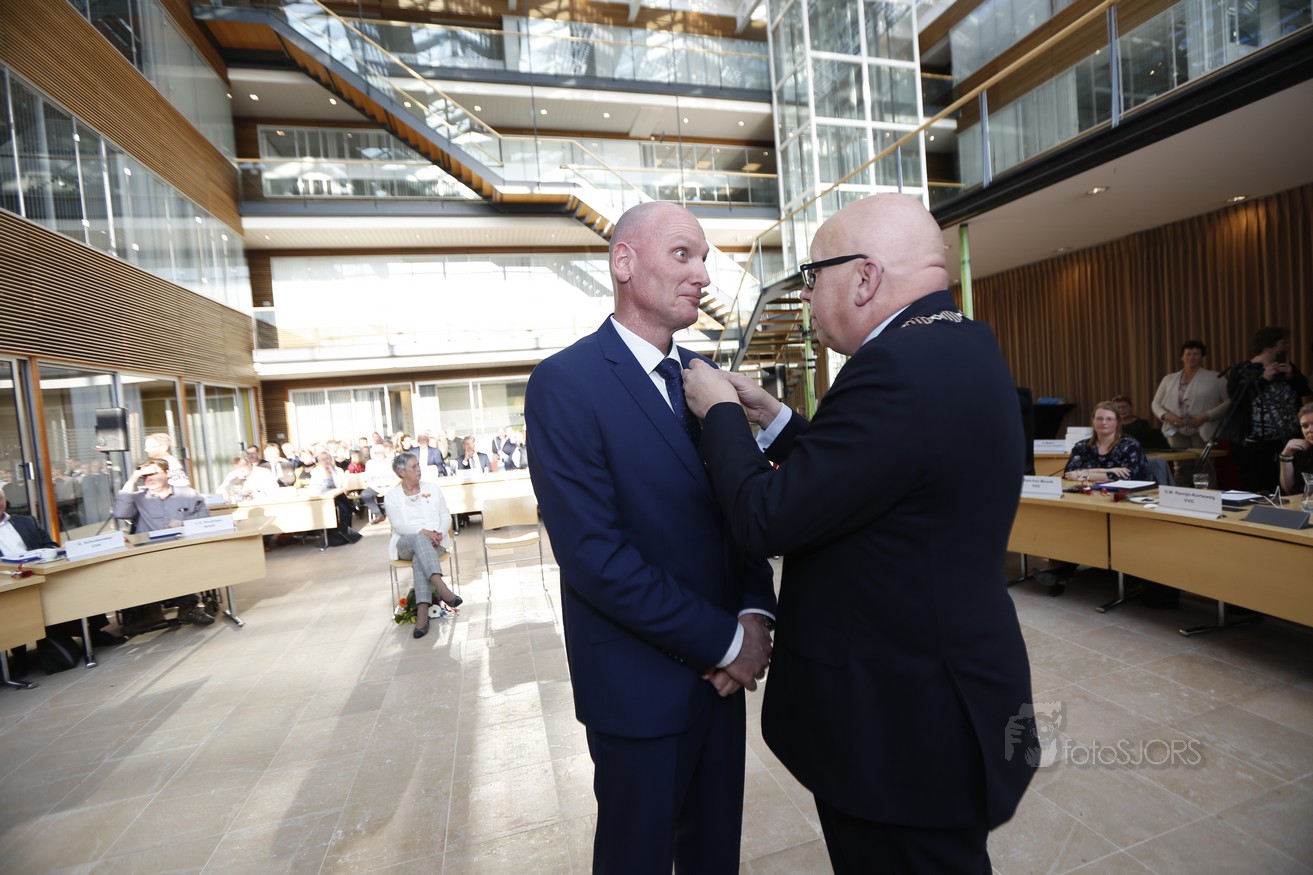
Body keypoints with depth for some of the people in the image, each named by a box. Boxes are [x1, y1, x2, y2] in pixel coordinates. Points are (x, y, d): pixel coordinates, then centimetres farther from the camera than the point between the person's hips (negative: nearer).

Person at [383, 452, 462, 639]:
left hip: (433, 542, 1)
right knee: (418, 540, -38)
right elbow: (398, 526, -6)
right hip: (405, 543, -1)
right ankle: (441, 588, -54)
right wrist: (423, 532, -24)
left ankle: (422, 612, -45)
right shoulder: (391, 497, 7)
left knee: (420, 557, -35)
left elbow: (446, 517, 9)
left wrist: (439, 533, -12)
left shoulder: (432, 488, 12)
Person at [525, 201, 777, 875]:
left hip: (721, 669, 6)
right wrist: (726, 640, -17)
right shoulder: (564, 383, -17)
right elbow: (593, 554, -22)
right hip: (640, 683, -6)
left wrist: (755, 612, -10)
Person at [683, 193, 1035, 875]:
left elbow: (764, 519, -24)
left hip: (903, 722, -9)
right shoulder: (959, 348, 5)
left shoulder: (902, 367, -28)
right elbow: (848, 475, 10)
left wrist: (721, 412, -9)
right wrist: (768, 413, 8)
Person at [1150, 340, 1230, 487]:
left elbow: (1229, 402, -1)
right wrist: (1166, 415, -7)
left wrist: (1207, 416, -13)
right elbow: (1156, 404, 13)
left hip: (1204, 433, -2)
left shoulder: (1215, 378, 4)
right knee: (1182, 471, 5)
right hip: (1177, 433, 3)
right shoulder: (1169, 379, 11)